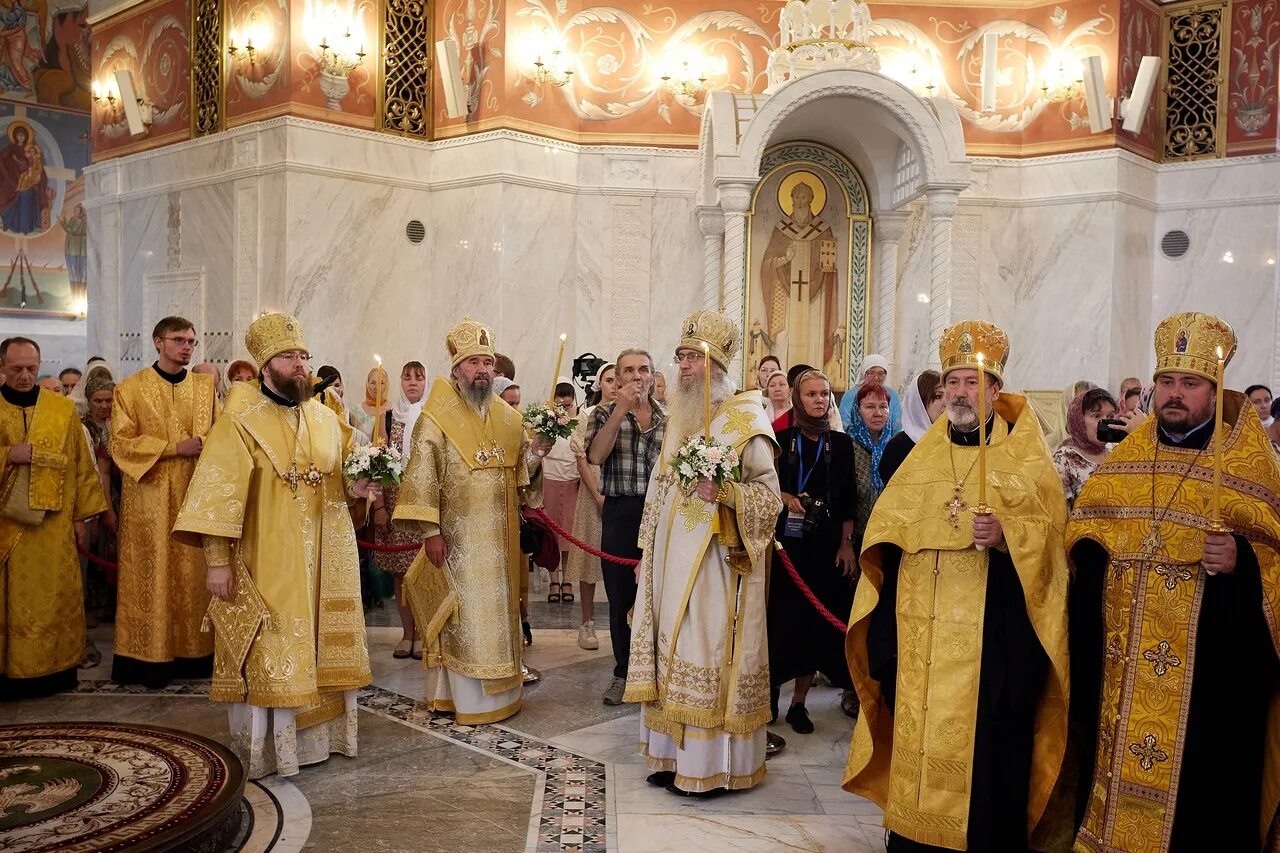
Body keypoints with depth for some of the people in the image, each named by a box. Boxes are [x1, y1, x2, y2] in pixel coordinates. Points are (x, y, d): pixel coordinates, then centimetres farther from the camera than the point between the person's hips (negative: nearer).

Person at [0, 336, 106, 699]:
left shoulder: (62, 409, 6)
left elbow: (80, 465, 7)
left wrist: (80, 516, 4)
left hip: (52, 527, 0)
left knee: (53, 600, 4)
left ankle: (54, 668, 14)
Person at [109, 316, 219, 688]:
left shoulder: (205, 386, 10)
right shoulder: (130, 389, 1)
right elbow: (121, 442, -6)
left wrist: (201, 443, -13)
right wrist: (173, 447, -14)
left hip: (196, 496, 3)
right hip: (150, 498, -3)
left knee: (194, 574, 4)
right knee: (152, 576, 0)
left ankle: (194, 651, 12)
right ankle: (151, 655, 7)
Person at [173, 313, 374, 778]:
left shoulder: (325, 420, 9)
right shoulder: (239, 420, -8)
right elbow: (218, 493, -13)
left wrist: (354, 491, -3)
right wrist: (217, 560, -18)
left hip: (323, 560, 6)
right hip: (265, 561, -5)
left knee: (321, 646, 12)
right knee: (267, 656, -1)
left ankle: (320, 733, 26)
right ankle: (262, 750, 13)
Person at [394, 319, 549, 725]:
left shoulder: (509, 418, 10)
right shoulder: (435, 419, -7)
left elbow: (521, 475, 14)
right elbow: (422, 478, -11)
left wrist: (534, 455, -7)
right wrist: (430, 531, -16)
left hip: (500, 537, 6)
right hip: (458, 536, -5)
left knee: (498, 611, 12)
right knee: (463, 616, 0)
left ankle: (499, 690, 24)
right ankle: (467, 699, 10)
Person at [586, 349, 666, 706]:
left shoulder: (668, 418, 9)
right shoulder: (605, 413, 5)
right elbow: (595, 455, -13)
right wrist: (621, 409, -16)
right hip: (620, 513, -1)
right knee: (621, 596, 7)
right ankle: (624, 671, 22)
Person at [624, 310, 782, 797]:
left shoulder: (746, 419, -8)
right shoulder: (679, 418, 15)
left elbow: (769, 495, -13)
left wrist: (725, 492, -30)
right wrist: (647, 551, 17)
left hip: (716, 560, -7)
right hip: (671, 558, 8)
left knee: (706, 652, -4)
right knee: (671, 651, 10)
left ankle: (710, 765, 8)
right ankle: (674, 755, 21)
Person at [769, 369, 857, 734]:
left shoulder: (841, 443, 7)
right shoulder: (781, 439, 4)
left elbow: (848, 499, 7)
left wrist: (847, 543, 0)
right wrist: (787, 499, -14)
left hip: (826, 545, 1)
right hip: (784, 541, -1)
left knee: (815, 620, 2)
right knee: (779, 617, -2)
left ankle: (799, 702, 13)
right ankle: (769, 693, 12)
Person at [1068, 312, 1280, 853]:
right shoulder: (1121, 463, 10)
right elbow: (1084, 535, 19)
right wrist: (1095, 553, 0)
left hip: (1208, 670, -3)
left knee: (1199, 784, 3)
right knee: (1113, 763, 10)